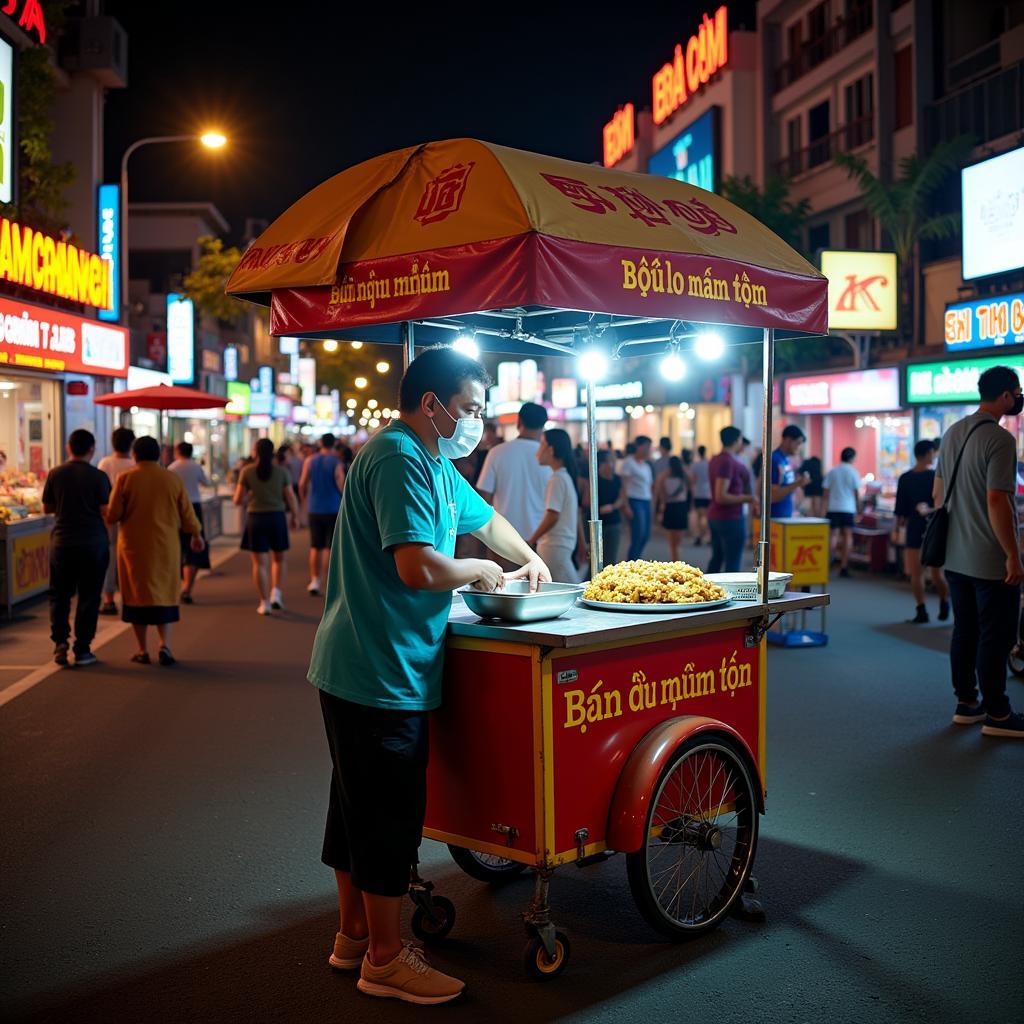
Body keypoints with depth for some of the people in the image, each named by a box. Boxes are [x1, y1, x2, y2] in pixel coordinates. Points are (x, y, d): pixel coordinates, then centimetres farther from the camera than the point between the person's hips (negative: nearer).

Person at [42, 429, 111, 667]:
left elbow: (46, 508, 7)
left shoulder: (55, 474, 0)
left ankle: (60, 641, 1)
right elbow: (106, 511, -11)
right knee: (88, 596, 6)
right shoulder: (98, 476, -9)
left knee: (59, 594, 14)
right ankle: (82, 650, 7)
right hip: (93, 542, -2)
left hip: (62, 542, 2)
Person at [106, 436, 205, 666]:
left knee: (137, 594, 8)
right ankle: (165, 645, -3)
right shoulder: (173, 479, -1)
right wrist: (196, 534, 21)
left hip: (134, 545, -1)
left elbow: (112, 515, -7)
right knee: (164, 594, 10)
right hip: (165, 546, 1)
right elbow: (187, 513, 4)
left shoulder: (125, 479, -6)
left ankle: (142, 650, 12)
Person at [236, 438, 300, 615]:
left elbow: (238, 499, -3)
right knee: (279, 558, 19)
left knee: (259, 563, 6)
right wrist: (295, 517, 11)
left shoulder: (247, 472, -5)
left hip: (255, 518, 0)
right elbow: (290, 497, -4)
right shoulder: (281, 471, -4)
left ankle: (264, 602, 5)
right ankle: (276, 593, 4)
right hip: (277, 517, 1)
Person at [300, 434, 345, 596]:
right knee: (330, 547, 3)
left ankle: (315, 580, 7)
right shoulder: (337, 463, -10)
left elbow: (302, 485, 3)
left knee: (315, 547, 10)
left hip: (314, 509, 3)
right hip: (333, 509, -3)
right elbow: (342, 486, -12)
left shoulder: (310, 461, 1)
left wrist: (306, 500, 19)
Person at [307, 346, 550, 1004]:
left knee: (360, 808, 18)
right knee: (389, 816, -1)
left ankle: (355, 937, 32)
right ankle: (385, 959, 11)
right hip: (381, 673, -11)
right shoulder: (400, 460, -18)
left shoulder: (433, 463, 17)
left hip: (365, 671, 11)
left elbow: (483, 516, 35)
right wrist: (481, 572, -11)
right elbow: (418, 568, -28)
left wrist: (528, 557, 25)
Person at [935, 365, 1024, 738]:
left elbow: (938, 492, 16)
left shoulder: (953, 433, 9)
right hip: (991, 560, -8)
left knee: (964, 631, 14)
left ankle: (966, 703, 22)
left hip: (956, 557, 8)